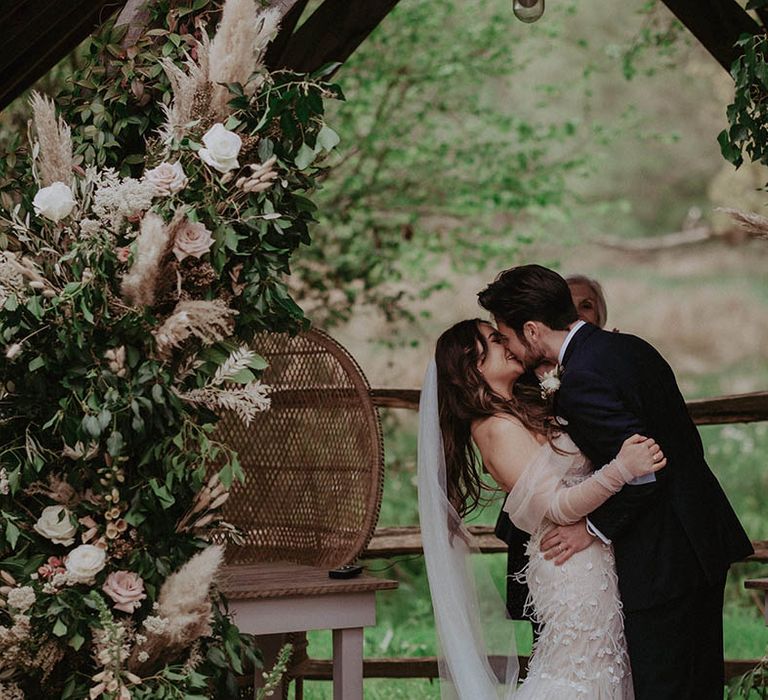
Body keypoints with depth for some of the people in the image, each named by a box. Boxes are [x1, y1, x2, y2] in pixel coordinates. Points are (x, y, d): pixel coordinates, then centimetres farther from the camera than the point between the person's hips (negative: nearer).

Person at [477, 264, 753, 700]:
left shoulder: (583, 380, -21)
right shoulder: (629, 347, 9)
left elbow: (644, 471, -25)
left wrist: (594, 529, -11)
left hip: (664, 563, -10)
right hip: (706, 541, 10)